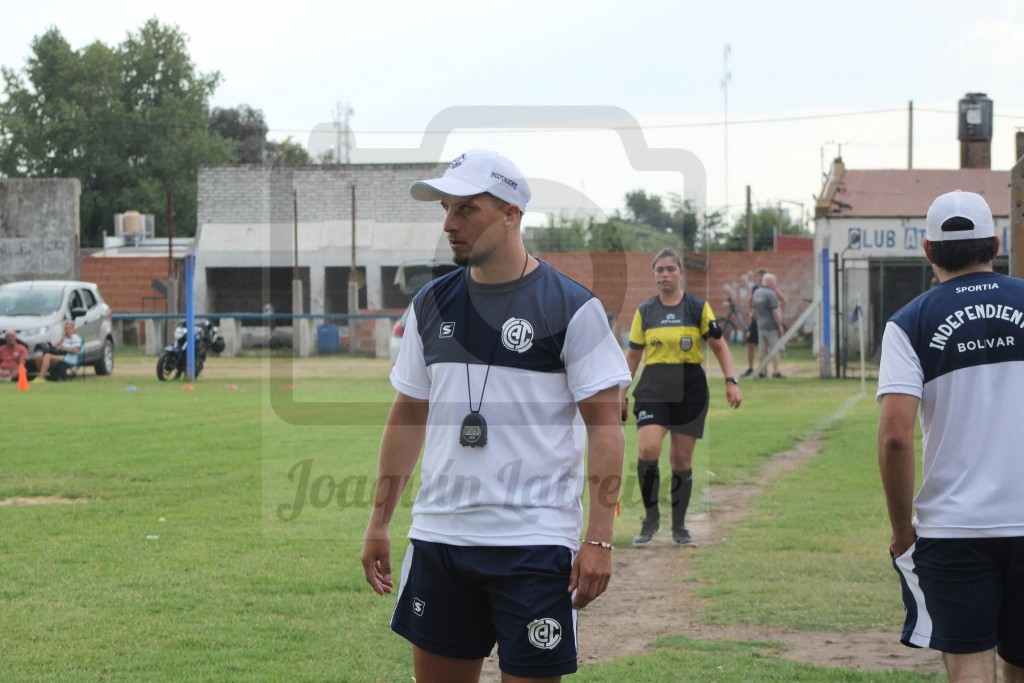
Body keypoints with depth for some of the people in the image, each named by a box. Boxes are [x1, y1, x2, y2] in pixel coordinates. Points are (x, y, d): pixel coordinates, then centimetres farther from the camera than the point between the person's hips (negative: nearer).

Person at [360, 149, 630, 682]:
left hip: (534, 542, -5)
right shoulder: (431, 304, 10)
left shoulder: (571, 307, -6)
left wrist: (598, 538, -15)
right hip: (438, 536, 5)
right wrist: (378, 523, 12)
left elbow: (605, 425, -8)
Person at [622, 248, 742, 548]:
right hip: (653, 390, 0)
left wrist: (731, 381, -9)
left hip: (690, 391, 0)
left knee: (682, 461, 3)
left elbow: (719, 346, 3)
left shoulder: (698, 307, 1)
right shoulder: (644, 311, 6)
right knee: (648, 450, -19)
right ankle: (651, 517, -2)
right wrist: (622, 393, 12)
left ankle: (679, 527, 18)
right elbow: (633, 355, 13)